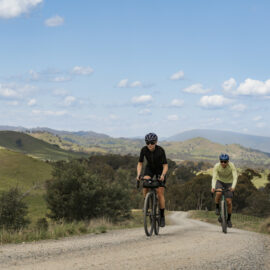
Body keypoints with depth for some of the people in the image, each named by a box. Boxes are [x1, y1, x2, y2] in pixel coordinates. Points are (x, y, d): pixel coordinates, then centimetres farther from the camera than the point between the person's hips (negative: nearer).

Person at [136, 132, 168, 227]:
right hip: (149, 169, 2)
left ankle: (162, 216, 3)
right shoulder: (144, 150, -22)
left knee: (160, 193, -9)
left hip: (160, 170, -2)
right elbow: (140, 163, -15)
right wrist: (138, 174, -31)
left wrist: (163, 175, -43)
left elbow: (165, 165, -26)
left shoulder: (160, 150, -28)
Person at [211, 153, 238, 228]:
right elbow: (214, 177, -30)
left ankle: (229, 219, 10)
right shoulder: (217, 166, -24)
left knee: (229, 202, -9)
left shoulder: (232, 166, -27)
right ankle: (217, 208, -7)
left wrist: (233, 187, -50)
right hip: (220, 181, 0)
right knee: (218, 193, -33)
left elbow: (235, 178, -33)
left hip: (229, 183, 0)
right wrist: (213, 187, -48)